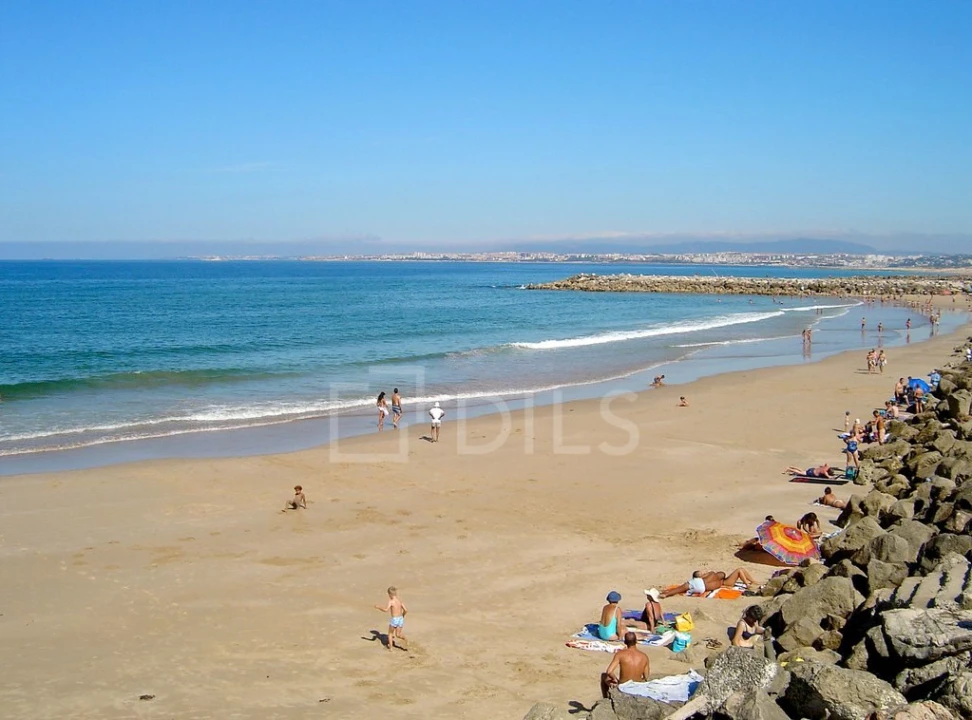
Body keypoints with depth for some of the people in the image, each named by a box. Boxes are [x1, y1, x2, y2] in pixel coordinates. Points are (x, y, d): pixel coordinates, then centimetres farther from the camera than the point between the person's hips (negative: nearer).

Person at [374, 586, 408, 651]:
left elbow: (386, 610, -25)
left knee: (390, 633, 18)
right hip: (400, 619, 5)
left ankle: (390, 648, 19)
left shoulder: (391, 601, -12)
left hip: (394, 619, -5)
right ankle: (405, 639, -10)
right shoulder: (400, 600, 5)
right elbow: (406, 610, 4)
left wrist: (378, 607, -11)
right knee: (398, 635, 17)